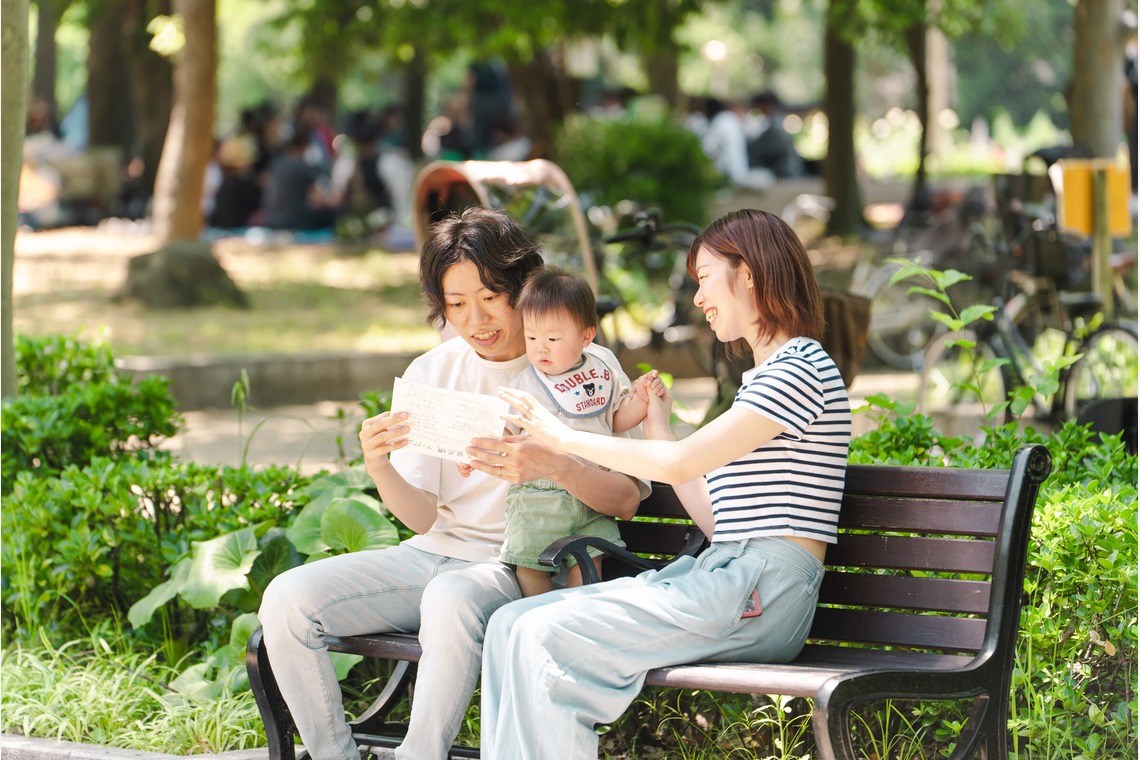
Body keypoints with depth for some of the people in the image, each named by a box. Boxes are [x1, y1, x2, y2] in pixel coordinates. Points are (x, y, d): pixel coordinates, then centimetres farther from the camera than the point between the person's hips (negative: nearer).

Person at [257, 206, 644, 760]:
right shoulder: (429, 374, 7)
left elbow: (626, 500, -12)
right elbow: (423, 515, 1)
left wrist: (552, 466, -31)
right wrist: (380, 469, -21)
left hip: (518, 567, -5)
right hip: (436, 551, 5)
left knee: (451, 599, -39)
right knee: (287, 600, -16)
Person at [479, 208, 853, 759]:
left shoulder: (800, 367, -7)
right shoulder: (762, 379, 25)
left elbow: (681, 464, -14)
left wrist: (566, 438, -4)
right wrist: (656, 430, 22)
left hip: (760, 591, -10)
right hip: (722, 575, 10)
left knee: (547, 637, -22)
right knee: (512, 625, -4)